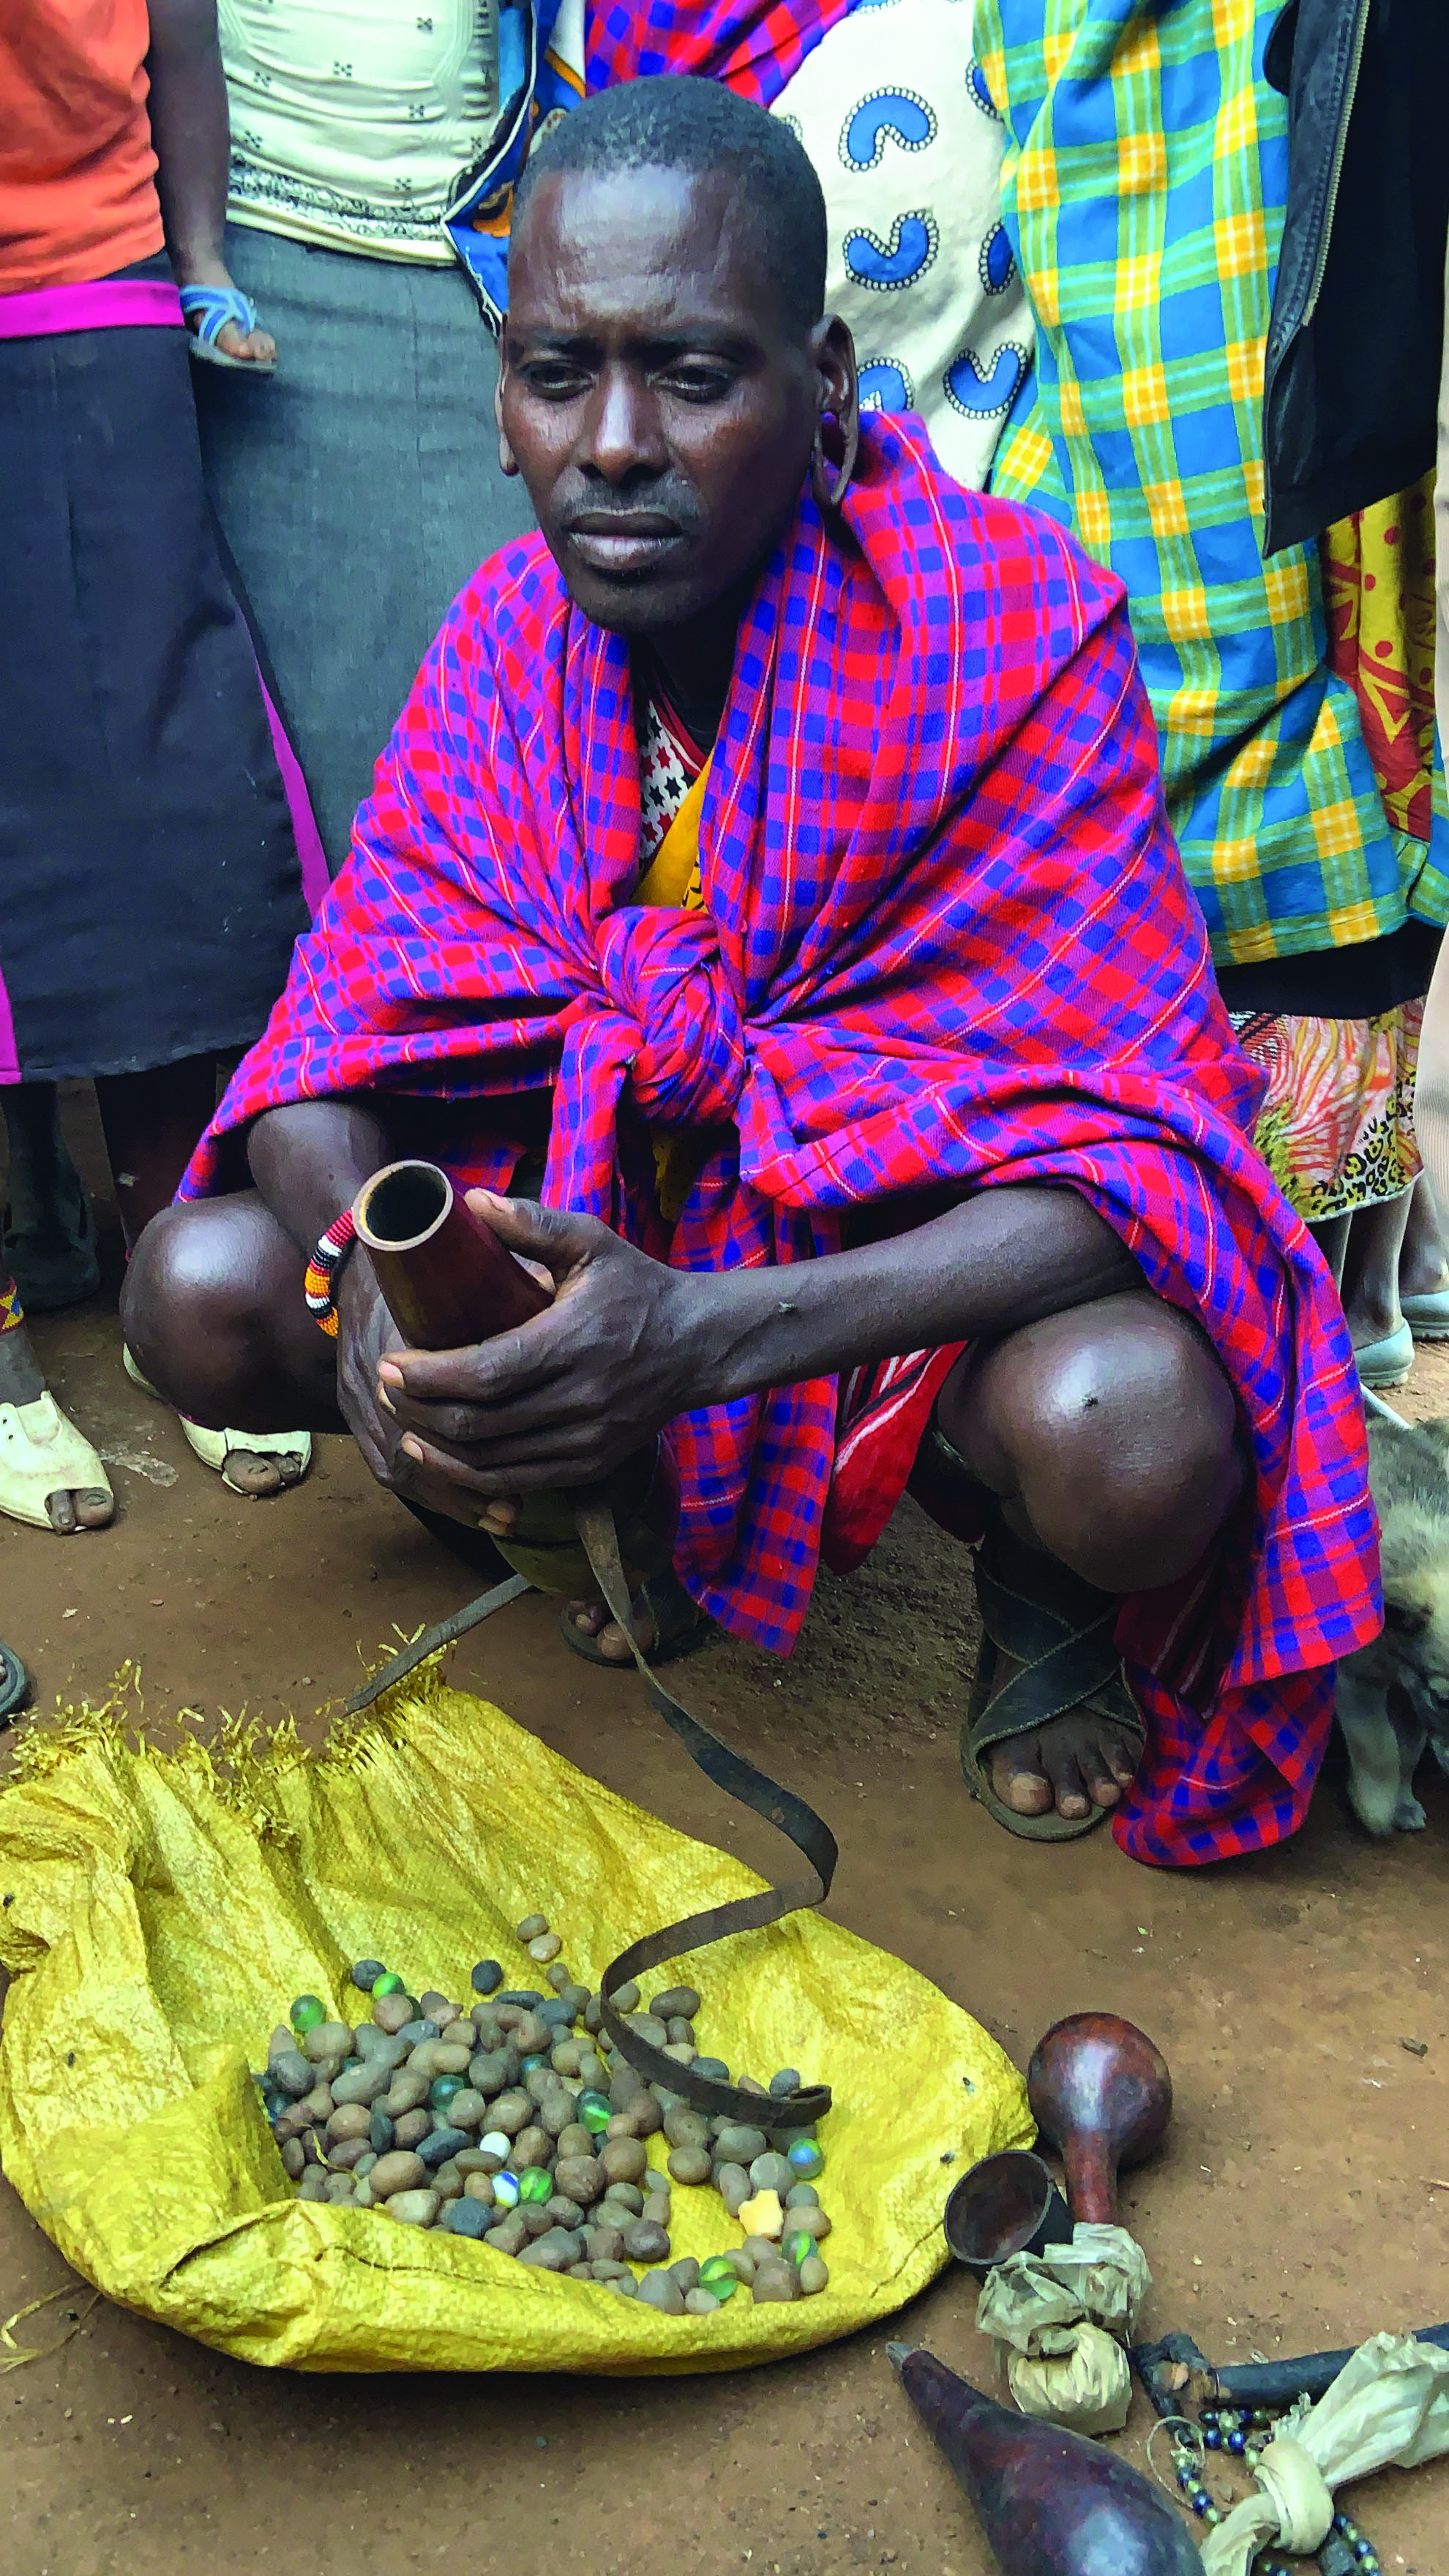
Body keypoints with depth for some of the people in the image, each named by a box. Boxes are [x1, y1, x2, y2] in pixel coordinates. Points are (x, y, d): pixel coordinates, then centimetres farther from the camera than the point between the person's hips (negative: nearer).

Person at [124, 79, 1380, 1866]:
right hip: (599, 1210, 5)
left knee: (1133, 1437, -37)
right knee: (201, 1292, -15)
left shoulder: (1011, 633, -22)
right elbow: (338, 1027, -5)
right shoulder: (516, 629, -7)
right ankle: (618, 1493, 11)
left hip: (938, 1231, -4)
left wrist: (705, 1335, -41)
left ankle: (1041, 1584, 2)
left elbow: (1115, 1143, -26)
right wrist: (365, 1283, -30)